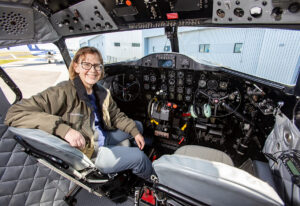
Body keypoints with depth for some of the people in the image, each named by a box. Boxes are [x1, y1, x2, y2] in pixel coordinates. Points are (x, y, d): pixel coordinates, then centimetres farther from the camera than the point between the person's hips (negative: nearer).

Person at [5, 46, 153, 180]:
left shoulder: (101, 93, -2)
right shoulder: (63, 93, -25)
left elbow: (117, 116, 7)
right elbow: (14, 113, -30)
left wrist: (135, 132, -3)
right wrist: (64, 129, -41)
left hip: (103, 138, 8)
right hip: (86, 154, -8)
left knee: (138, 125, 18)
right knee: (139, 156, -5)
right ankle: (152, 179, 29)